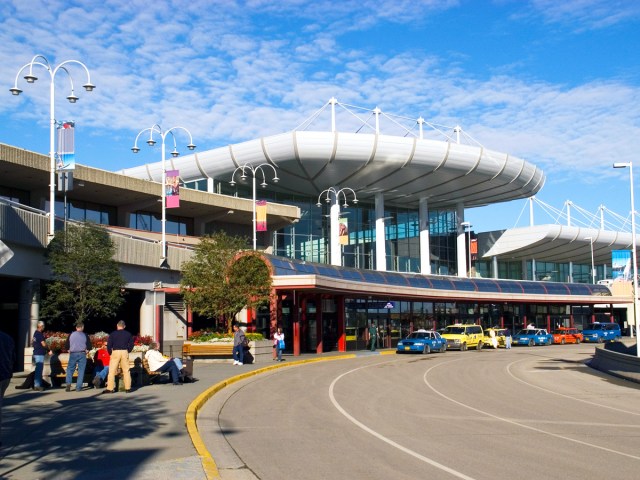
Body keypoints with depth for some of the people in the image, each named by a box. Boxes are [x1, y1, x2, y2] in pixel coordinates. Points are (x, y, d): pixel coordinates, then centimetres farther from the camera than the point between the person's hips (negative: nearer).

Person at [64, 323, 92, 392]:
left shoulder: (71, 335, 2)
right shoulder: (85, 335, -2)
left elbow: (66, 344, 5)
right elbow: (89, 345, -3)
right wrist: (86, 351, 12)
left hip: (73, 354, 1)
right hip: (82, 354, -1)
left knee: (70, 369, 10)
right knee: (81, 371, 4)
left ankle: (68, 383, -9)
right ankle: (78, 387, 2)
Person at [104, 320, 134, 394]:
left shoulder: (113, 334, 1)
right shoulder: (128, 334, 9)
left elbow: (109, 345, -4)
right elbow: (131, 345, 8)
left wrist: (110, 353, 9)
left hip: (115, 352, -2)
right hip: (125, 352, 2)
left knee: (112, 371, 1)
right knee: (126, 371, 7)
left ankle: (110, 388, -2)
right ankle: (128, 388, 8)